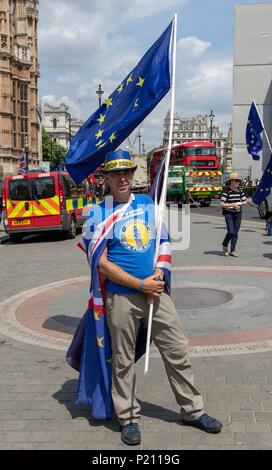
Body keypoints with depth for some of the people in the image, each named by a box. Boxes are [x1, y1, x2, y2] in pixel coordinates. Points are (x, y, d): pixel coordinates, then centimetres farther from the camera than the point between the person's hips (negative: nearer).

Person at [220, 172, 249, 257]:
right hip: (229, 214, -5)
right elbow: (222, 204, -14)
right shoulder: (226, 192, -10)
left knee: (235, 233, 4)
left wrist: (240, 204, -4)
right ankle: (224, 245, 14)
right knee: (231, 232, -13)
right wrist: (232, 205, -17)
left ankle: (233, 251, 12)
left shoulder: (240, 192, 8)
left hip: (238, 214, 5)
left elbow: (246, 201, 15)